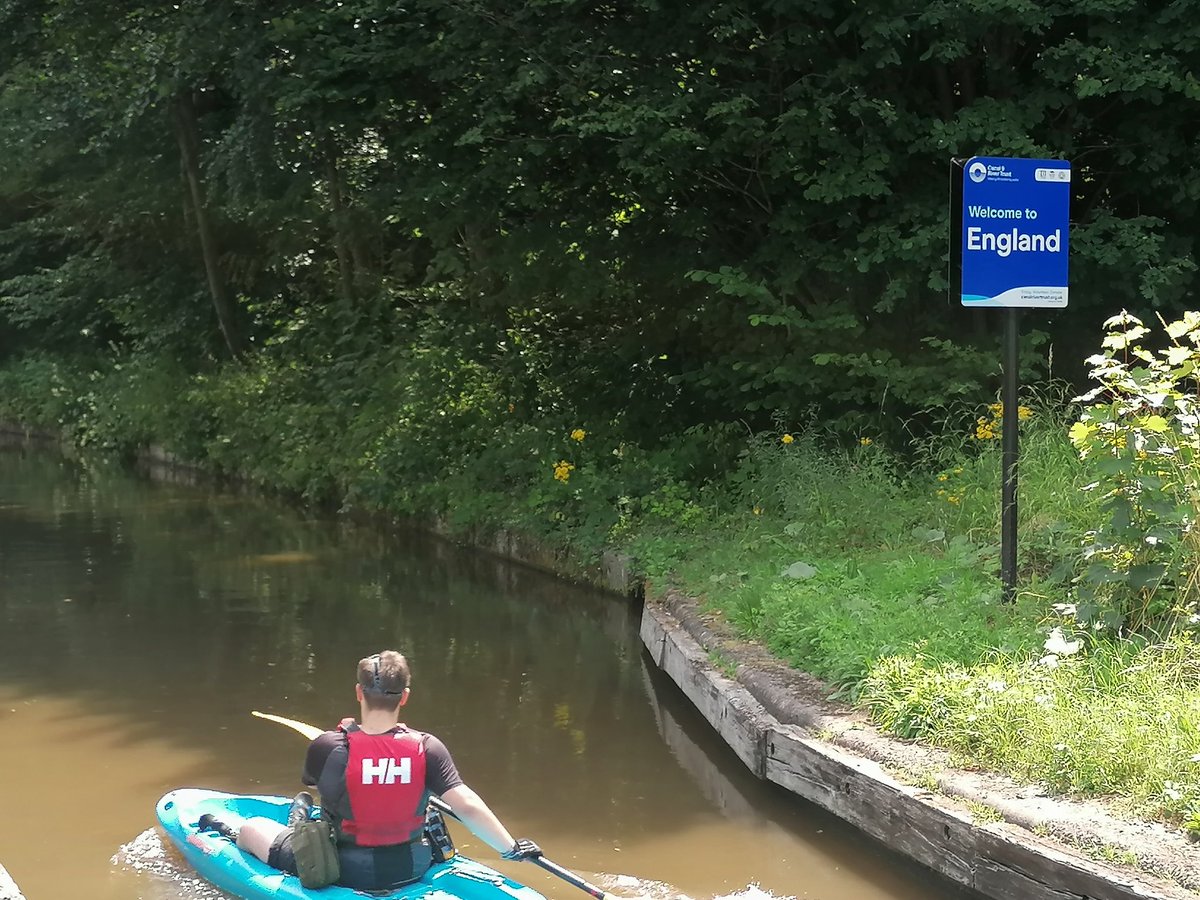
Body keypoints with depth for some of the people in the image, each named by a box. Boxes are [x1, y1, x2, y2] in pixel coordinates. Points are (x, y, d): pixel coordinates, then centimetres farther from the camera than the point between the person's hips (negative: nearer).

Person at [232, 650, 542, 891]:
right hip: (409, 871, 3)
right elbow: (468, 806, -19)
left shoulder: (326, 747, -20)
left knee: (250, 828, 17)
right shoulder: (427, 748, -17)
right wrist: (512, 848, -9)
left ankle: (297, 829, 49)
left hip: (340, 874, -3)